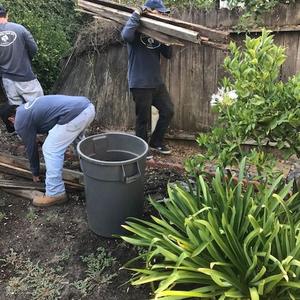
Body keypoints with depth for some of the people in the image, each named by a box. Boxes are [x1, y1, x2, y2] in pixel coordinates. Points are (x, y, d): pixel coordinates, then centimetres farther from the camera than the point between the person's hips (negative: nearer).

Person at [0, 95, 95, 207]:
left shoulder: (20, 121, 8)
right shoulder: (28, 107, 32)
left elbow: (31, 147, 16)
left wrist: (35, 173, 31)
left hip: (74, 113, -9)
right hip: (87, 106, 9)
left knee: (50, 150, 2)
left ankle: (55, 194, 6)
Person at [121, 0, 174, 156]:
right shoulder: (136, 31, -9)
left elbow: (168, 54, 9)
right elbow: (126, 35, -33)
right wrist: (136, 14, -23)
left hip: (157, 82, 7)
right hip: (140, 84, -7)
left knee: (168, 111, 11)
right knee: (143, 118, 3)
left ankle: (156, 142, 28)